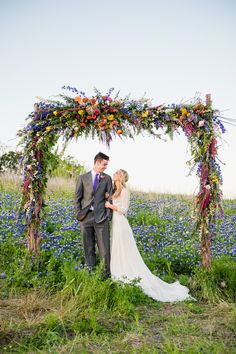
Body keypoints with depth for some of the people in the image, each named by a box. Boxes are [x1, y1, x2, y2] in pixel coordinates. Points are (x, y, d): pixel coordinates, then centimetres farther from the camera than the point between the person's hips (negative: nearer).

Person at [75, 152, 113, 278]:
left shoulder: (107, 178, 7)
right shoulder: (82, 178, 5)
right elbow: (78, 197, 6)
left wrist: (108, 215, -2)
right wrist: (79, 213, -1)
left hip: (101, 216, 0)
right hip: (86, 216, 0)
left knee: (104, 246, -2)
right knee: (88, 246, 8)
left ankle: (107, 272, 5)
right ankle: (91, 270, 17)